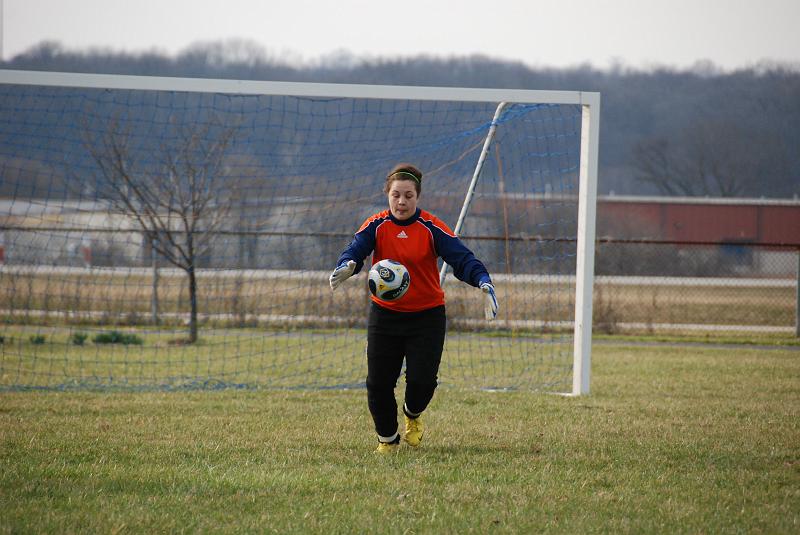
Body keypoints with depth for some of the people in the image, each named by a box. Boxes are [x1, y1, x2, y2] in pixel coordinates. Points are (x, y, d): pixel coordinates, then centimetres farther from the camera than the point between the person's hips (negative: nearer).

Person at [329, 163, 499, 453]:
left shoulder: (432, 228, -9)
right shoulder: (375, 226, -4)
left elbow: (461, 258, -19)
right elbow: (355, 250, -19)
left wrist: (483, 282, -38)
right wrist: (346, 266, -44)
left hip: (427, 317, -1)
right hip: (384, 315, 2)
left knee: (422, 380, -11)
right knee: (378, 383, -1)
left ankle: (413, 415, 25)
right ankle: (387, 438, 24)